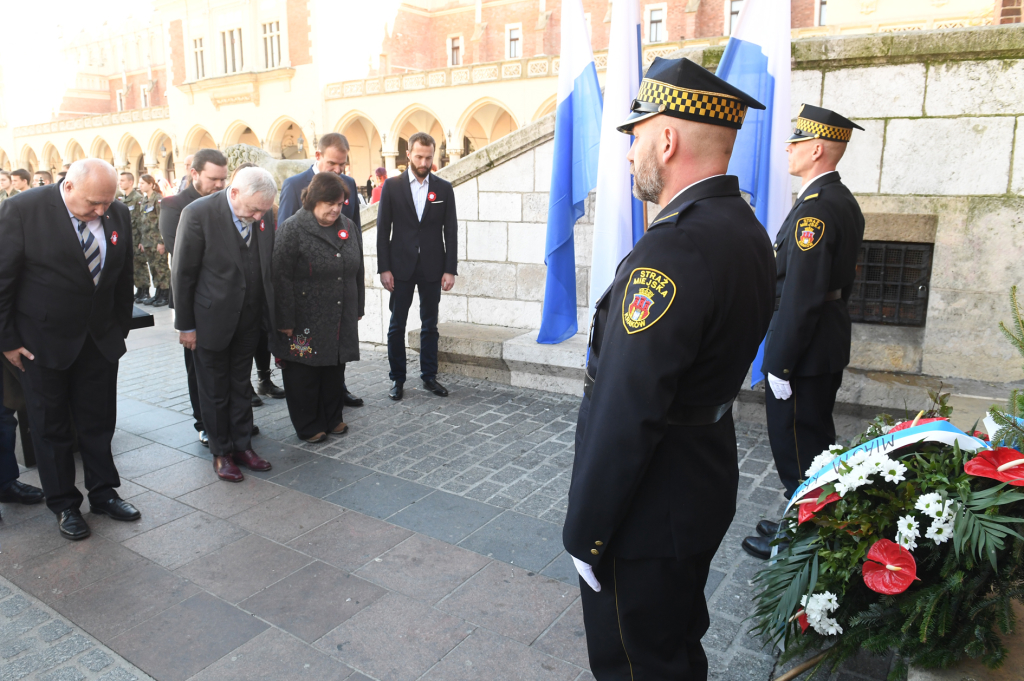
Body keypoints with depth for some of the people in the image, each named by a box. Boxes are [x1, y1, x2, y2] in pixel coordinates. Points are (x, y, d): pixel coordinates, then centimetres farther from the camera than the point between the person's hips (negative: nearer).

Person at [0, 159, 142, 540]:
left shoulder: (118, 215, -3)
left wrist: (120, 330, 8)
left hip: (101, 339, 4)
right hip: (43, 343, -3)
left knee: (99, 422, 12)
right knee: (50, 426, 10)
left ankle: (103, 493, 28)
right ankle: (64, 505, 25)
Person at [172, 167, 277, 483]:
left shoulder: (262, 215, -4)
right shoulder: (198, 213, -18)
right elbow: (182, 274, -12)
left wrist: (270, 315, 5)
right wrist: (185, 325, -9)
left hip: (249, 321, 4)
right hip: (212, 321, -4)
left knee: (240, 387, 17)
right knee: (215, 391, 11)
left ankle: (242, 445, 30)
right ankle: (221, 452, 26)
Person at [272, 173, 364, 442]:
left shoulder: (349, 227, 9)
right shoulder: (293, 229, -10)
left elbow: (357, 272, 17)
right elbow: (281, 278, -13)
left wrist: (358, 309, 16)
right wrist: (285, 321, -15)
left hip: (340, 319, 5)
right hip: (305, 321, -5)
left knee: (334, 370, 15)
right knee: (304, 375, 6)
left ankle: (332, 418, 32)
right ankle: (308, 426, 21)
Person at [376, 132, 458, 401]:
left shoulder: (444, 188, 4)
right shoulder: (392, 186, 1)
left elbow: (451, 231, 3)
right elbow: (383, 229, 0)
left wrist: (450, 269, -3)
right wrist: (384, 268, -6)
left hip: (432, 268, 1)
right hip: (401, 267, -1)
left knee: (430, 325, 9)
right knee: (397, 325, 5)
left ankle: (429, 376, 20)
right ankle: (397, 378, 16)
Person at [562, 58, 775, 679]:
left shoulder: (671, 252, -29)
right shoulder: (748, 232, 3)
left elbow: (625, 417, -29)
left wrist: (585, 534, -17)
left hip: (649, 511, -9)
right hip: (707, 484, 9)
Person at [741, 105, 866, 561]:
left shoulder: (815, 208, -21)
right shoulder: (844, 202, 11)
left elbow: (800, 297, -25)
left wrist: (779, 364, -20)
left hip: (805, 349, -10)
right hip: (831, 344, 10)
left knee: (796, 444, 3)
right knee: (818, 438, 20)